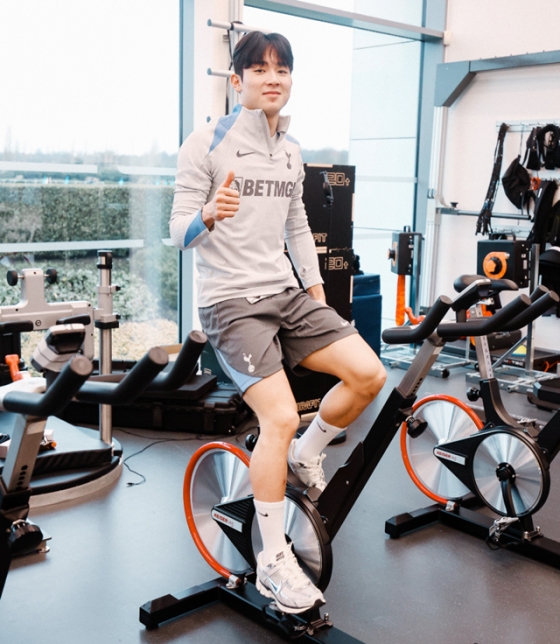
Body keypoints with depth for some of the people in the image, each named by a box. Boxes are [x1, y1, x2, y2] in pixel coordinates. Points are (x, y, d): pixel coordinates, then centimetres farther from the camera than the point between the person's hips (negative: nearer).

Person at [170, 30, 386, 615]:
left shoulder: (291, 151, 13)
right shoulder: (207, 143, -7)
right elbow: (179, 232, -10)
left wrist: (316, 289, 17)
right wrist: (208, 216, -32)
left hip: (287, 294, 7)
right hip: (231, 301, -6)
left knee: (369, 375, -9)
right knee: (281, 418, -20)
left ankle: (304, 457, 19)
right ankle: (273, 561, -2)